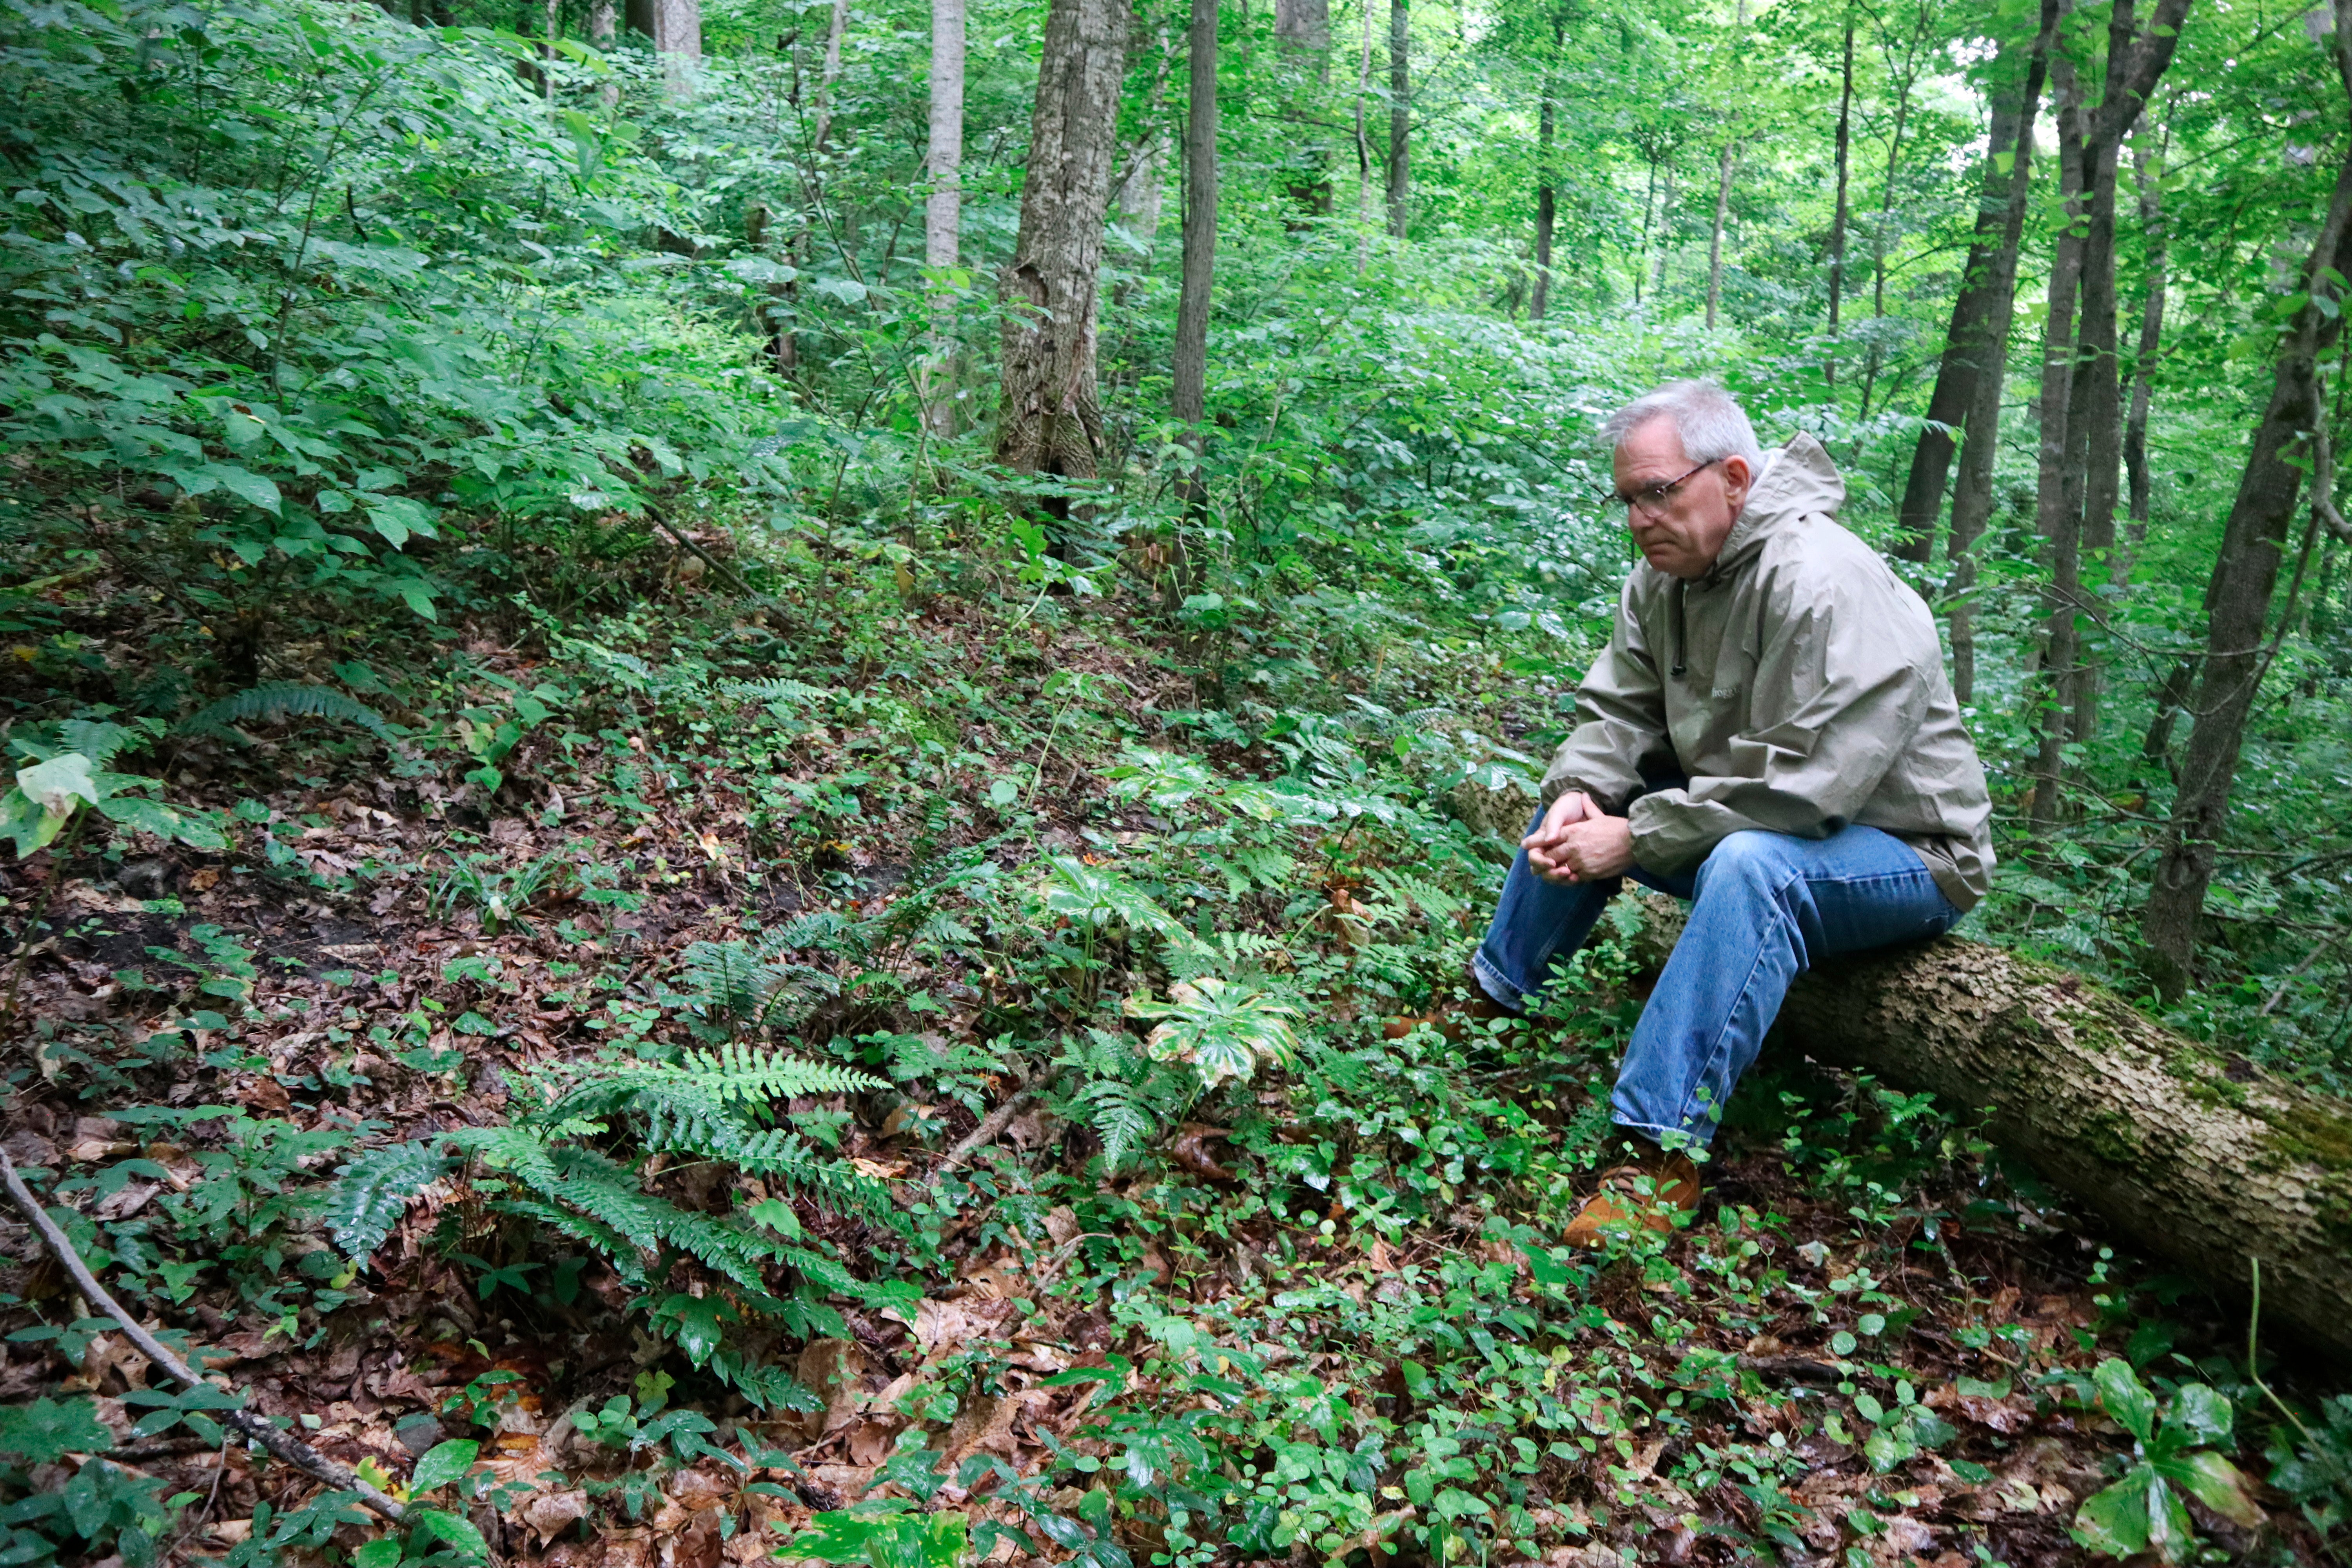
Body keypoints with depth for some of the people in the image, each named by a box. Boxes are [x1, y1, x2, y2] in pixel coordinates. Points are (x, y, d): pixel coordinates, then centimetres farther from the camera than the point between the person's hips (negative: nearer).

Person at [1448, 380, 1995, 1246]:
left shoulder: (1825, 584, -28)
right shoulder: (1665, 575, -1)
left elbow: (1797, 787, -33)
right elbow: (1616, 710, 3)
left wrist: (1637, 838, -29)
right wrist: (1580, 796, -18)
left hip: (1904, 853, -8)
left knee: (1751, 862, -38)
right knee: (1585, 799, 5)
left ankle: (1668, 1155, -37)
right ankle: (1491, 998, 18)